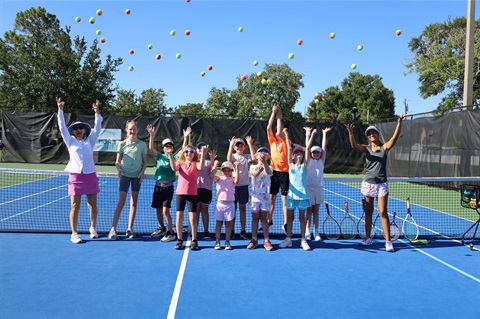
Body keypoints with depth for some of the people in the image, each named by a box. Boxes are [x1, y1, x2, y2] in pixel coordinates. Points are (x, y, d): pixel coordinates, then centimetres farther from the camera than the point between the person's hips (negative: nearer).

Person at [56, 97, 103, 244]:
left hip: (90, 176, 2)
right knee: (75, 206, -2)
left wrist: (97, 112, -3)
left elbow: (97, 128, 5)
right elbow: (62, 127, 2)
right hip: (75, 177, -1)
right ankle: (74, 234, 4)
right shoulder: (70, 141, 10)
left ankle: (93, 228, 27)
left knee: (93, 205, 8)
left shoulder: (90, 141, 12)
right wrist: (60, 110, -5)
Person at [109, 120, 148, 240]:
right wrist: (119, 169, -14)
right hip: (125, 175, -1)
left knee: (134, 202, 7)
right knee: (121, 202, -6)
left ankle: (130, 229, 15)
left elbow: (145, 162, 6)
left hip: (137, 176, 1)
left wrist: (142, 172, -10)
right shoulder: (122, 144, 1)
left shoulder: (142, 144, 2)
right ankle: (113, 229, -2)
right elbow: (118, 161, 4)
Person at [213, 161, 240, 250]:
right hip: (219, 203, 0)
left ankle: (227, 242, 14)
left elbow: (236, 180, -18)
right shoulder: (218, 178, 6)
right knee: (219, 223, 6)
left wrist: (237, 168, -22)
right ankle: (217, 242, 13)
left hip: (229, 204, 0)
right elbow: (212, 176, -14)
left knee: (228, 223, 6)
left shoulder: (232, 179, 5)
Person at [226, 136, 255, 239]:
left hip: (244, 185, 1)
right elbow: (229, 159, -21)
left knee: (243, 208, 8)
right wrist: (231, 145, -27)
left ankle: (243, 230, 16)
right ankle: (232, 231, 12)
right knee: (233, 208, 4)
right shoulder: (233, 156, 2)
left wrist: (250, 144, -22)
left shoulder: (247, 157, 5)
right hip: (233, 185, -1)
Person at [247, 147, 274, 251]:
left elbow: (268, 172, -23)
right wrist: (260, 165, -40)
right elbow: (254, 173, -21)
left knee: (264, 218, 4)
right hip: (254, 195, 0)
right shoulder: (253, 166, 2)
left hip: (265, 195, 0)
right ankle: (254, 239, 14)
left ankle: (266, 240, 8)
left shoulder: (269, 167, 2)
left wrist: (264, 162, -40)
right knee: (255, 218, 6)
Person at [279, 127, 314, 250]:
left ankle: (303, 240, 13)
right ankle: (288, 239, 15)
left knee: (302, 217, 7)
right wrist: (286, 134, -1)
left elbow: (307, 148, -1)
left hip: (302, 194, 0)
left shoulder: (304, 165, 3)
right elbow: (289, 148, -1)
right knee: (290, 217, 7)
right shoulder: (291, 165, 4)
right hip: (291, 194, 0)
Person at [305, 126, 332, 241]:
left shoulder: (321, 161, 9)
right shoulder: (308, 161, 3)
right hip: (309, 187, -2)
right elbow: (307, 147, -2)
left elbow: (324, 147, 6)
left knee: (316, 210, 8)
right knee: (309, 210, 0)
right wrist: (309, 134, -3)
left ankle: (316, 232, 12)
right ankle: (307, 232, 4)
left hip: (319, 188, 2)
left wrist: (324, 134, 5)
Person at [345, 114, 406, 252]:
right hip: (368, 183, 2)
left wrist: (399, 122, -29)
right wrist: (350, 132, -35)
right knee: (368, 212, 10)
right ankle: (368, 238, 21)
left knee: (383, 212, -5)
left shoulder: (384, 147, 0)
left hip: (381, 184, -2)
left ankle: (388, 241, 1)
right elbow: (354, 145, -17)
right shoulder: (366, 148, 2)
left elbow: (394, 137, -16)